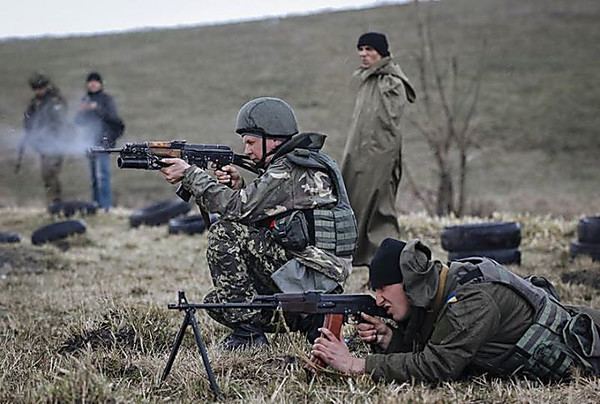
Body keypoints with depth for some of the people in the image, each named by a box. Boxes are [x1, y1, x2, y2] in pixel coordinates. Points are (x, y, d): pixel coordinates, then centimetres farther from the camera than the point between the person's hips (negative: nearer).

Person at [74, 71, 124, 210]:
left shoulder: (106, 99, -2)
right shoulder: (85, 99, 15)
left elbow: (113, 117, -14)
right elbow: (78, 121, 13)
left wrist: (97, 108, -24)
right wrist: (81, 111, -8)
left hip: (103, 140, -7)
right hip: (90, 142, 7)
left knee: (102, 175, -15)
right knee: (93, 176, 12)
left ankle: (105, 205, -17)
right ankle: (96, 204, 18)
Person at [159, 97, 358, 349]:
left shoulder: (290, 170, -14)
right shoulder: (301, 162, 17)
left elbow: (237, 208, -18)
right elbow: (258, 215, 18)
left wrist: (189, 174, -12)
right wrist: (239, 187, 1)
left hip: (313, 276, -10)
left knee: (224, 233, -14)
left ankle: (247, 330, -12)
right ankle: (312, 322, 14)